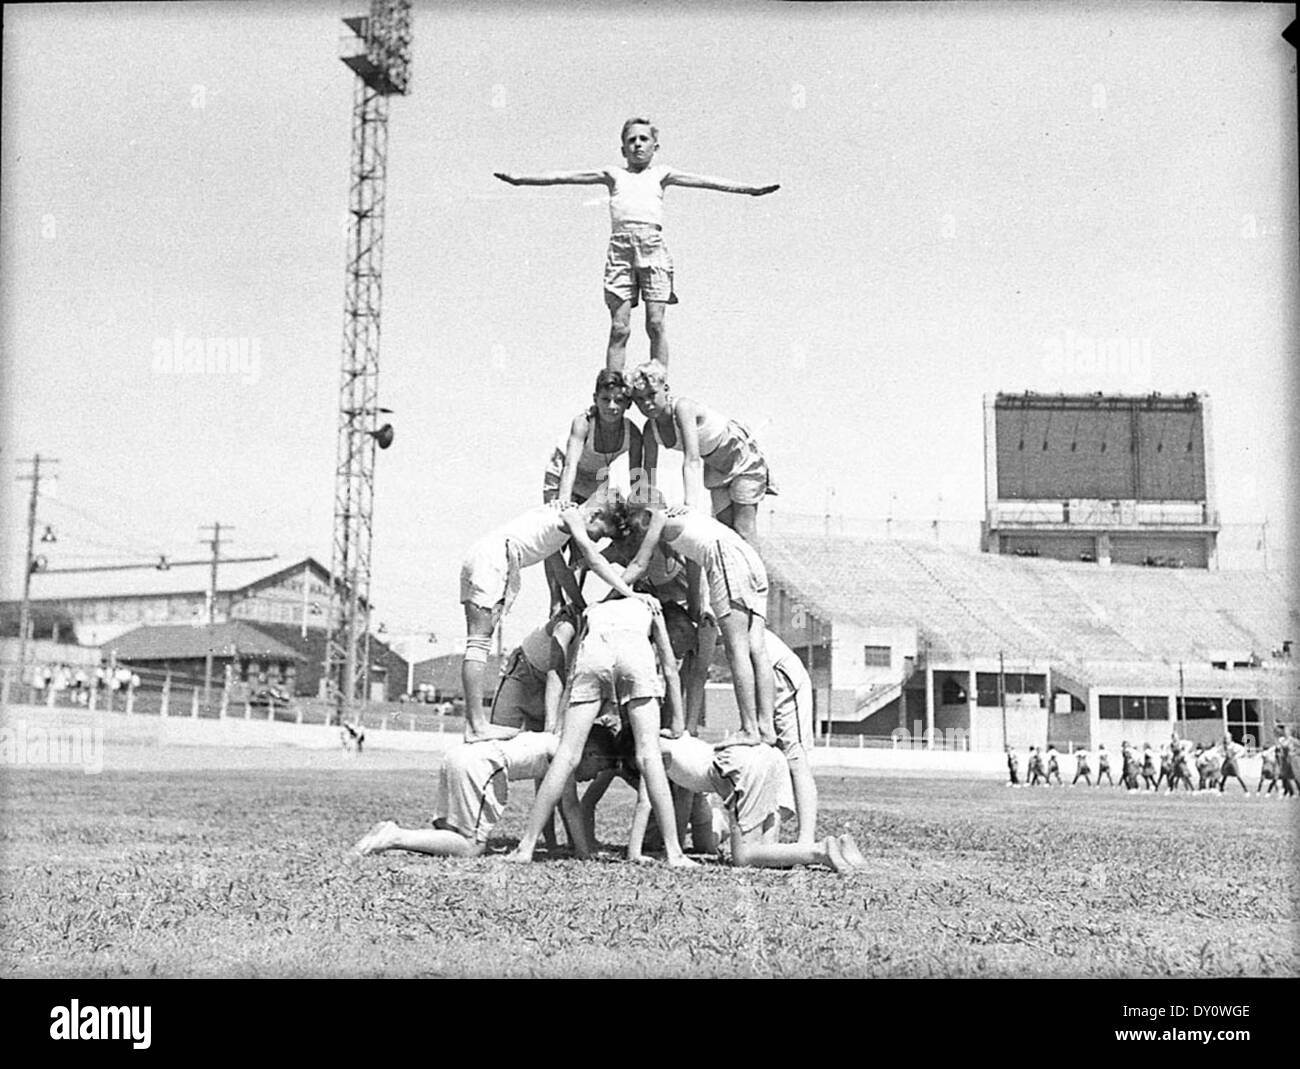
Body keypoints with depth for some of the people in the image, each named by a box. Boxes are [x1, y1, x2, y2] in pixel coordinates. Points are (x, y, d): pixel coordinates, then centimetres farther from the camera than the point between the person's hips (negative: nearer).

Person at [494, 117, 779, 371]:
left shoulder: (661, 174, 20)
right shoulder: (614, 174, 21)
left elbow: (703, 181, 15)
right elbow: (565, 177, 19)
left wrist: (749, 189, 9)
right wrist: (520, 179, 15)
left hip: (652, 246, 0)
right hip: (621, 246, 0)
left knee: (655, 323, -7)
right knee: (619, 327, -4)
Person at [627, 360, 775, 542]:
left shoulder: (682, 407, -34)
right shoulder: (651, 429, -14)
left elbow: (692, 460, -43)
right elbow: (649, 472, -8)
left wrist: (689, 504, -51)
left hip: (744, 458, -7)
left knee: (743, 532, -11)